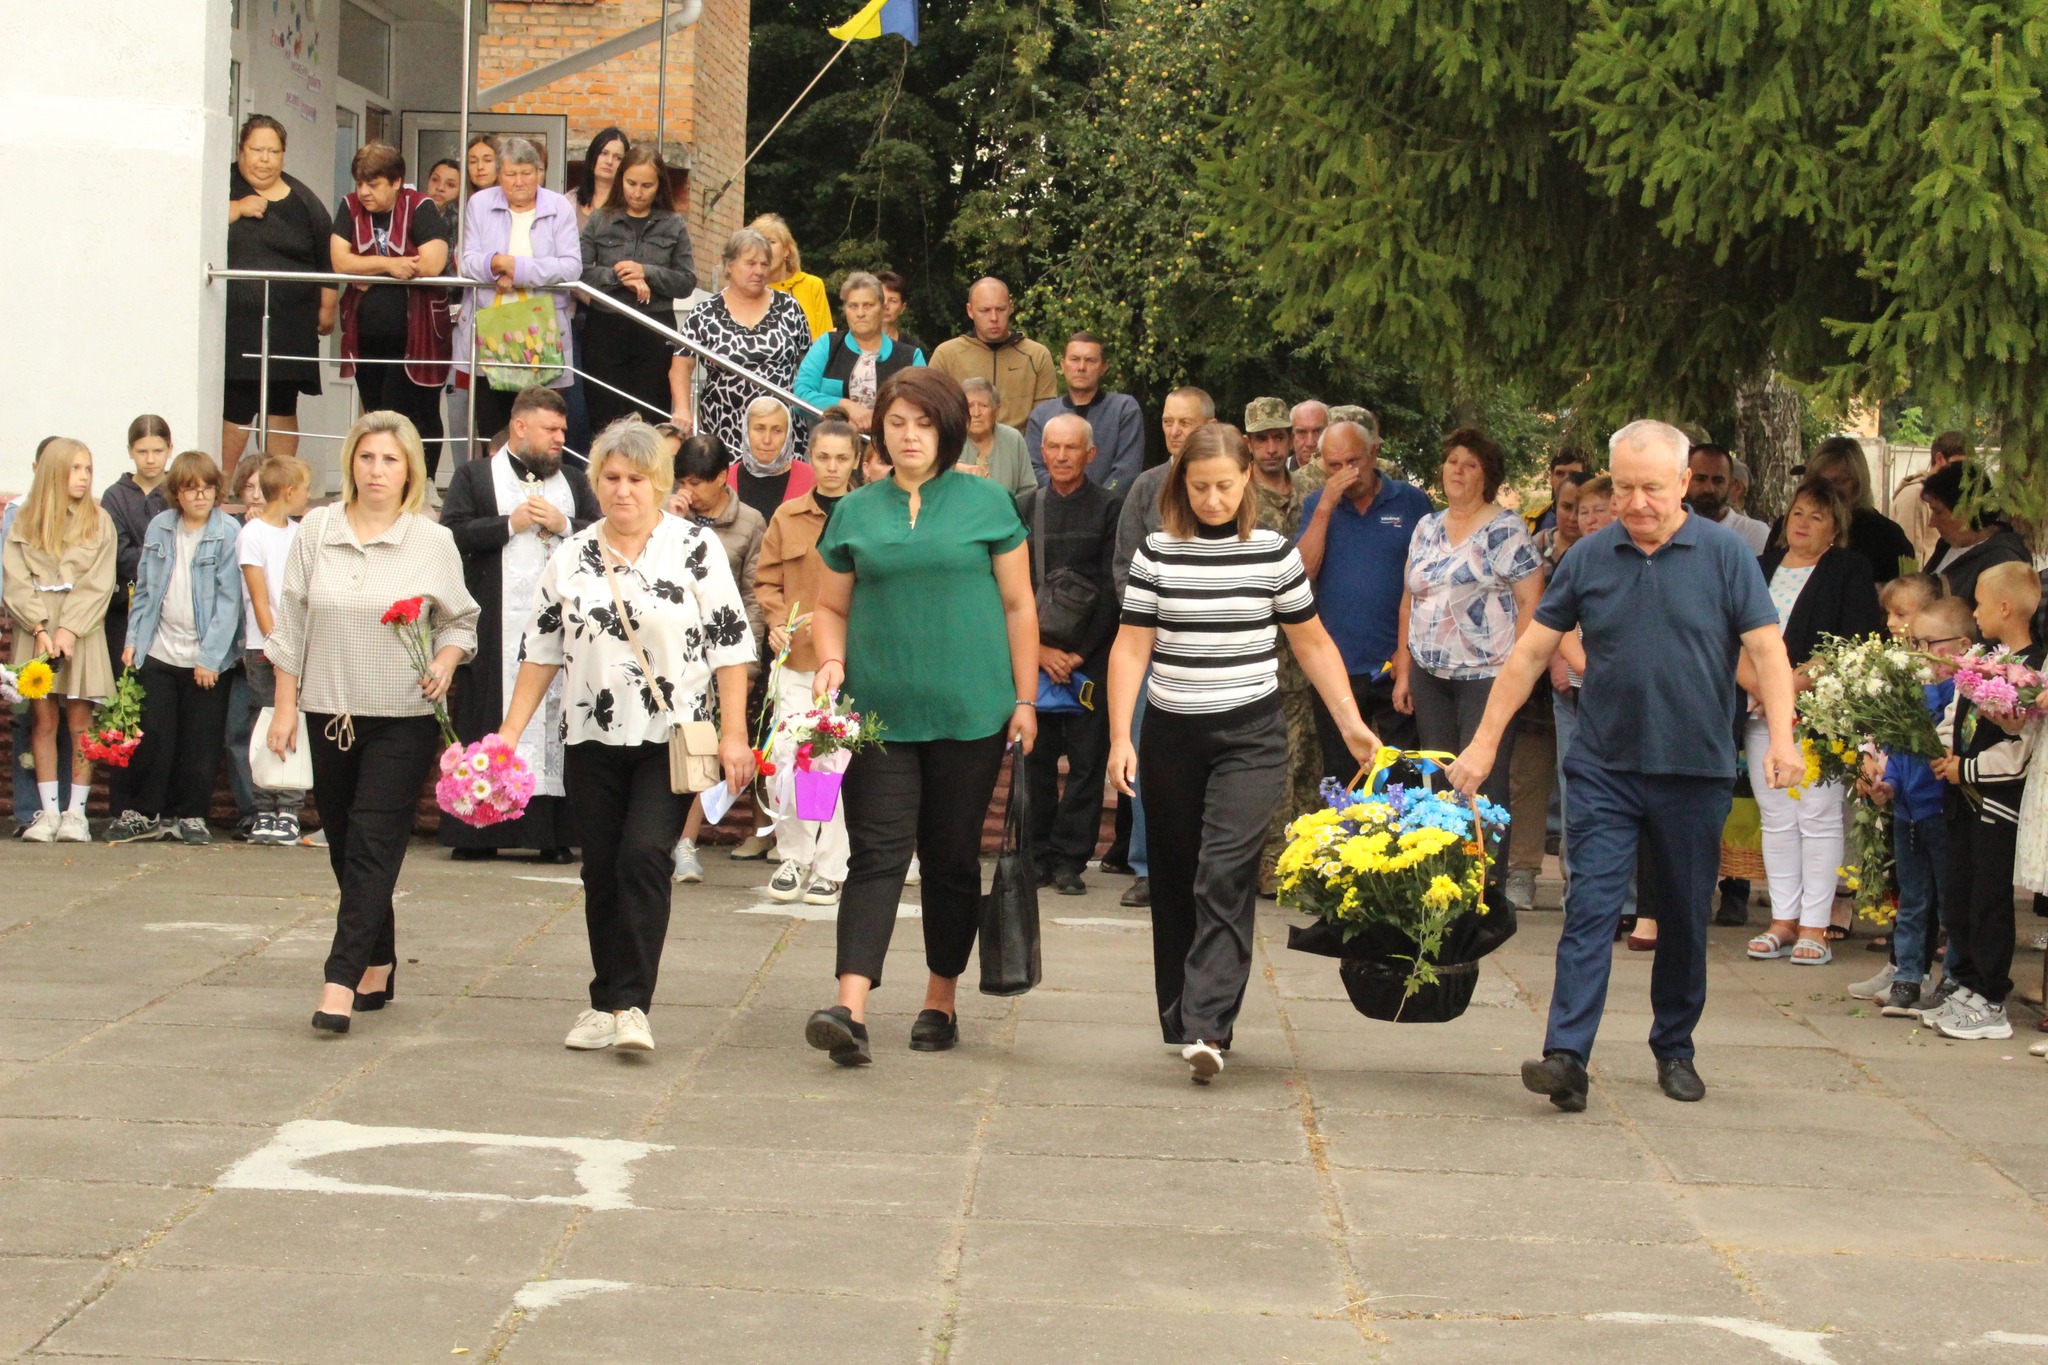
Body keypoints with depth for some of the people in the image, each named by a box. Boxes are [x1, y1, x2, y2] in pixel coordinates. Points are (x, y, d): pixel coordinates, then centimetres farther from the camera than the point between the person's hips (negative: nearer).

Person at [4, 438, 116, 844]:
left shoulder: (98, 521, 6)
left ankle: (76, 812, 1)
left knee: (79, 723, -3)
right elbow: (16, 582, 1)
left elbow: (97, 584, -1)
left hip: (81, 628, -1)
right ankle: (47, 811, 3)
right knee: (44, 720, 0)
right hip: (36, 629, 1)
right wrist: (40, 629, -11)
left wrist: (69, 629, -12)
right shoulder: (24, 522, 8)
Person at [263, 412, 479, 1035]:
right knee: (344, 844, 9)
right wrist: (285, 707, 5)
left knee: (373, 843, -11)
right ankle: (378, 969, 22)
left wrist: (444, 664, -12)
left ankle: (343, 980, -15)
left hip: (403, 719, -3)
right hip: (329, 712, 3)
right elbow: (291, 623, 7)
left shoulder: (433, 543, -2)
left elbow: (459, 622, 9)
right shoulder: (316, 530, 4)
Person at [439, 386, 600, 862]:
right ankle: (476, 832, 1)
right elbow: (452, 535, -4)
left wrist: (563, 526, -5)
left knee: (555, 720, -3)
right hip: (496, 626, -2)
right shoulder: (474, 477, 9)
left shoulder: (574, 481, 18)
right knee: (489, 723, -2)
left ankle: (555, 833, -2)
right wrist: (511, 523, -8)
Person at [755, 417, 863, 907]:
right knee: (786, 760, -5)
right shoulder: (788, 518, 9)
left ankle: (830, 868, 9)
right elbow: (767, 580, 12)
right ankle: (793, 858, 13)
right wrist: (777, 621, -6)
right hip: (797, 659, 2)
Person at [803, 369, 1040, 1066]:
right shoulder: (855, 512, 9)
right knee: (877, 853, -9)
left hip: (970, 713, -1)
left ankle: (941, 998, 22)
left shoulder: (986, 503, 4)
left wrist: (1025, 699, 2)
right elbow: (831, 607, 15)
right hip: (878, 712, 1)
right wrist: (831, 660, -5)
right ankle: (851, 1008, -19)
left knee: (953, 857, 8)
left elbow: (1018, 606, 6)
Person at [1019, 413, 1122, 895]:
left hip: (1090, 656, -2)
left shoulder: (1110, 507, 1)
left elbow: (1112, 588, -3)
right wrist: (1041, 649, -3)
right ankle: (1039, 855, 9)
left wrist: (1080, 653, -7)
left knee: (1087, 760, -3)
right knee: (1035, 756, 2)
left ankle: (1069, 859, 1)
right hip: (1035, 653, 2)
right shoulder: (1024, 508, 10)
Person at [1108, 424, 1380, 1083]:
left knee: (1225, 876, -15)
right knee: (1176, 880, 8)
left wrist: (1351, 721, 5)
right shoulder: (1157, 553, 2)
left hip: (1250, 737, -2)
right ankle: (1179, 1021, 21)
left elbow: (1312, 643, 10)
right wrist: (1120, 737, -6)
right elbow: (1131, 648, 1)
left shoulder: (1274, 553, 2)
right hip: (1172, 737, 2)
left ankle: (1208, 1029, -21)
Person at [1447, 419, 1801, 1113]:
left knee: (1686, 919, 11)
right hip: (1603, 768, 0)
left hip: (1696, 770, 0)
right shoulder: (1589, 557, 3)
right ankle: (1567, 1058, -16)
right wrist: (1485, 742, 4)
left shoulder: (1725, 554, -2)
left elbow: (1766, 649, -6)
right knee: (1590, 909, -9)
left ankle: (1674, 1049, 26)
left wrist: (1781, 737, -21)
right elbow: (1530, 652, 7)